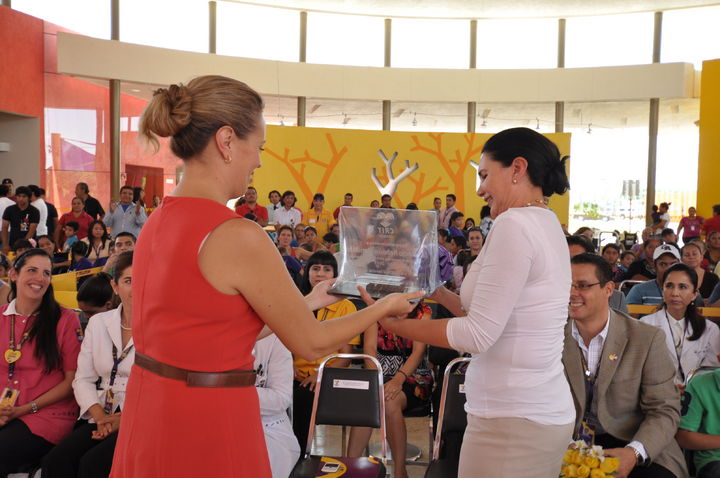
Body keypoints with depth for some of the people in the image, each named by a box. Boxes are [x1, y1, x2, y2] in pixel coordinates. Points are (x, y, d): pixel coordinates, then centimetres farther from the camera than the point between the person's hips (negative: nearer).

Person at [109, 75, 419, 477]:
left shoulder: (157, 223, 3)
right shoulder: (238, 235, -22)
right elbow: (311, 343, -12)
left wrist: (306, 302, 17)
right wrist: (384, 307, 3)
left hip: (151, 414, 8)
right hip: (207, 425, -8)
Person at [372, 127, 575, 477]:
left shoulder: (514, 224, -18)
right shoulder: (547, 225, 11)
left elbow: (478, 335, -20)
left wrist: (393, 323, -12)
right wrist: (438, 293, 17)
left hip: (512, 422, -9)